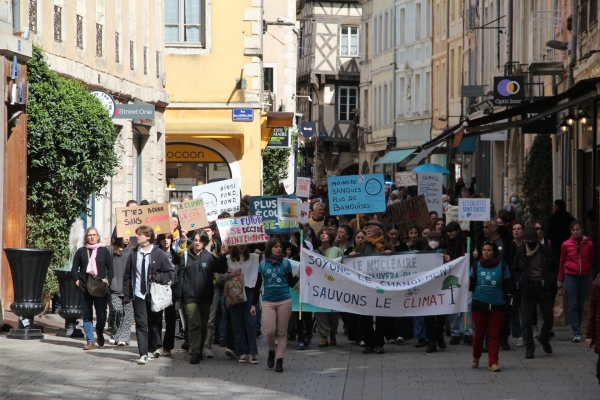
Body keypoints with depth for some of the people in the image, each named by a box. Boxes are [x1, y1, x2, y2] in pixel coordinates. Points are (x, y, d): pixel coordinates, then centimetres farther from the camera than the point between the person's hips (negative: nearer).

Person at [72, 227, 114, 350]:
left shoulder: (104, 251, 7)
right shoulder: (81, 251, 10)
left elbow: (110, 269, 8)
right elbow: (74, 269, 12)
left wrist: (108, 281, -6)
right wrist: (77, 280, -2)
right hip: (84, 288, 1)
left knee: (101, 314, -4)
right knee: (87, 315, 1)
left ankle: (99, 332, 26)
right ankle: (90, 340, 6)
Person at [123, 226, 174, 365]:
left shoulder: (158, 254, -3)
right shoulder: (133, 253, 4)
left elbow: (170, 273, 2)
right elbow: (127, 275, 8)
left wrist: (157, 278, -15)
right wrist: (127, 294, 3)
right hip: (138, 295, 1)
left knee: (154, 323, 10)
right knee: (141, 324, -6)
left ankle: (152, 349, 27)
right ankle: (143, 354, -9)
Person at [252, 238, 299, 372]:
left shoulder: (286, 263, 3)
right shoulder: (263, 264, 5)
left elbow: (291, 284, 7)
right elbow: (258, 284, 11)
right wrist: (253, 304, 10)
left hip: (284, 301, 0)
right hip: (268, 301, 0)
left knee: (282, 332, 1)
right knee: (269, 331, -9)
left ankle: (280, 360, 9)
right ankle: (271, 352, 18)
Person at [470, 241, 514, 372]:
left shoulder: (502, 266, 1)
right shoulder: (476, 266, 4)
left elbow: (508, 286, 4)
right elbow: (471, 285, 9)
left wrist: (509, 301, 1)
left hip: (497, 305, 0)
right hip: (479, 304, 0)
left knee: (495, 334, 0)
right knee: (479, 333, 5)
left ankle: (493, 362, 3)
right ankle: (475, 357, 27)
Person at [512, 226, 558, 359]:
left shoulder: (546, 251, 2)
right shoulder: (520, 252, 3)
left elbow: (555, 267, 11)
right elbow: (515, 269, 12)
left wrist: (551, 281, -3)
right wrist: (521, 280, -5)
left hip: (544, 288, 0)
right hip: (527, 289, 0)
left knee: (549, 318, 1)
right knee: (527, 320, 0)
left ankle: (544, 338, 30)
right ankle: (529, 348, 7)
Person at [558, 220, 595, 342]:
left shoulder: (588, 244, 0)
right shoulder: (566, 245, -1)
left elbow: (591, 260, 12)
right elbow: (562, 262, 9)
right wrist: (560, 279, 12)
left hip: (584, 277, 1)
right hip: (570, 276, -1)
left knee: (581, 304, 7)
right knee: (573, 304, -7)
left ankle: (576, 327, 26)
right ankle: (576, 333, -9)